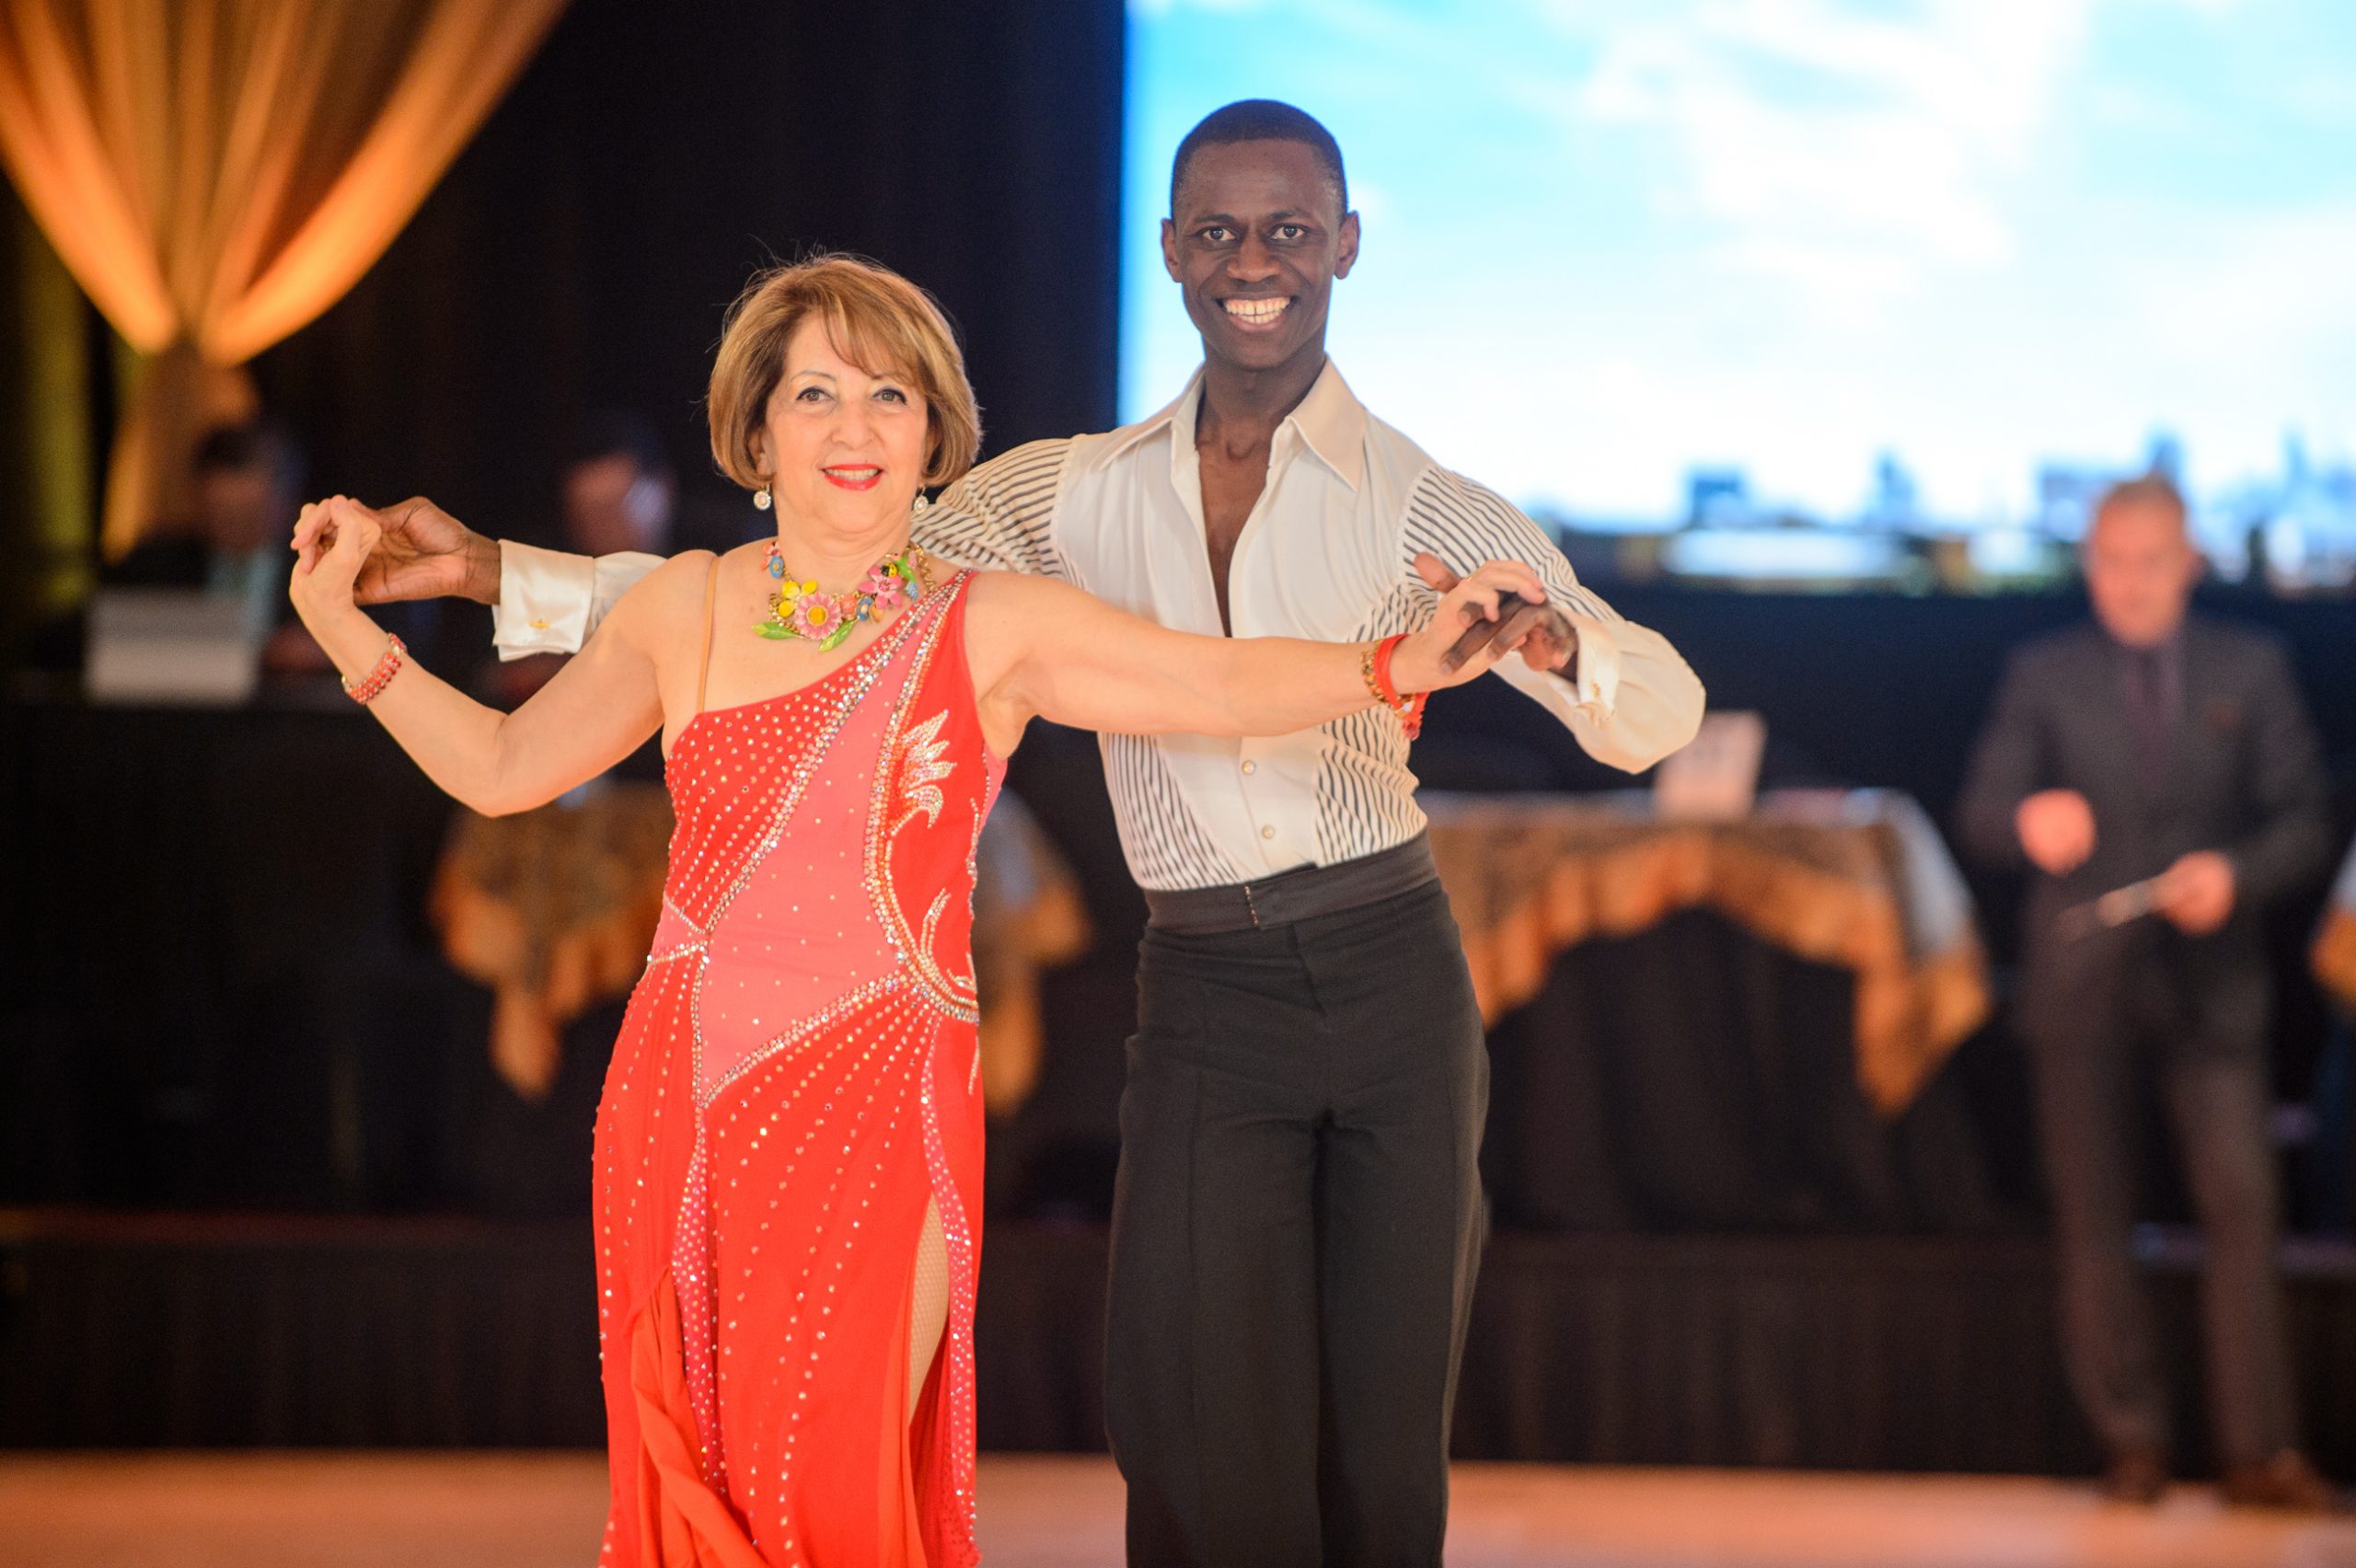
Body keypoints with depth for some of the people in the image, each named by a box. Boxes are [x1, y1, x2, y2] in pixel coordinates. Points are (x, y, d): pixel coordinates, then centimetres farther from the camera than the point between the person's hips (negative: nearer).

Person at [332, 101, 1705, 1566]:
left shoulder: (1428, 511, 0)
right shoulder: (1080, 496, 8)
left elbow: (1661, 711, -8)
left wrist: (1550, 642, -33)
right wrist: (493, 569, 0)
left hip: (1394, 983, -1)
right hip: (1205, 1004, 1)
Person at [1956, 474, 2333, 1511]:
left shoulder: (2250, 672, 8)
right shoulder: (2044, 676, 7)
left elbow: (2299, 820, 6)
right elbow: (1981, 809, -1)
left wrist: (2235, 874, -14)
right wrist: (2026, 822, -25)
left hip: (2209, 982, 0)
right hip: (2083, 979, 1)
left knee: (2241, 1204, -11)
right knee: (2092, 1220, 2)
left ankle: (2257, 1449, -9)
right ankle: (2131, 1445, 11)